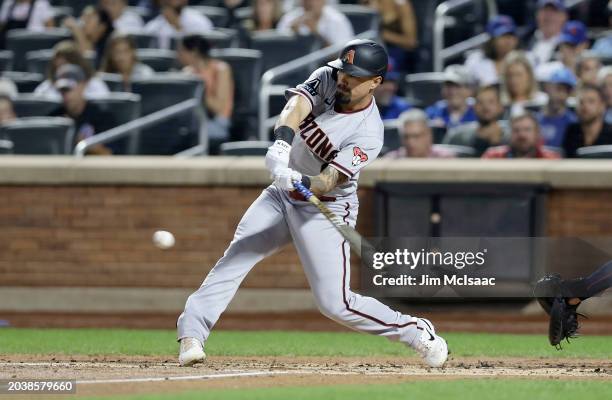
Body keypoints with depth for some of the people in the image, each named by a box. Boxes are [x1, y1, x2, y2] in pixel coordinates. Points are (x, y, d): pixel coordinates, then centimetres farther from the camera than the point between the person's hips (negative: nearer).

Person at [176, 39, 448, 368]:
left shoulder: (368, 134, -22)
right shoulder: (328, 77, -8)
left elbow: (327, 181, -30)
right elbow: (296, 106, -27)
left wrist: (298, 181, -51)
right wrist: (282, 142, -46)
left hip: (325, 210, -5)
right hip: (282, 194, 5)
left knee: (335, 303, -9)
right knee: (235, 257, -12)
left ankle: (417, 332, 9)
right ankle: (191, 334, -12)